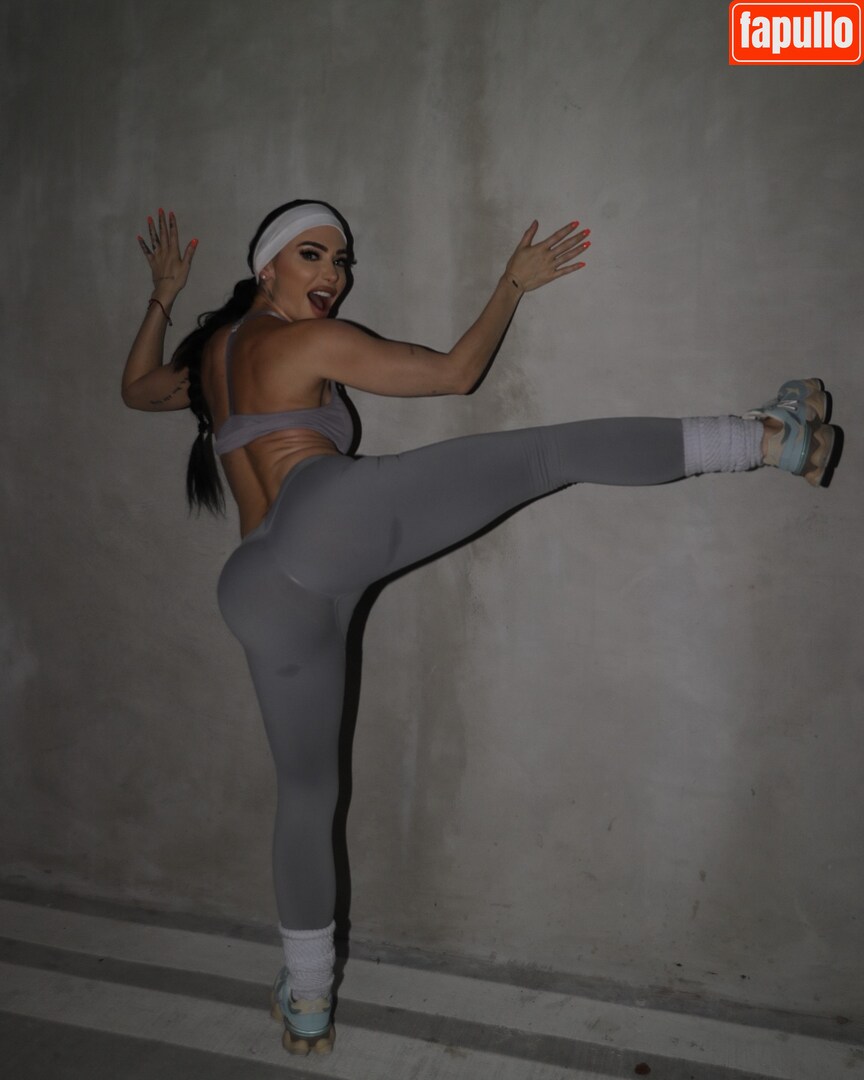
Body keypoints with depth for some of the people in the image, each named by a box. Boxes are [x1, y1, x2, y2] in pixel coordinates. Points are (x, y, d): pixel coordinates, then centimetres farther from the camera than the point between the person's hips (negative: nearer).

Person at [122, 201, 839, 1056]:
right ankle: (770, 438, -4)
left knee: (305, 791, 18)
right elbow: (457, 373, 13)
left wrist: (162, 296, 53)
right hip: (332, 514, -7)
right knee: (552, 452, -2)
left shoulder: (208, 351, 27)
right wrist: (514, 284, 23)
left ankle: (308, 1007, 30)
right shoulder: (315, 342, 9)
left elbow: (136, 389, 49)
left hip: (257, 591, 7)